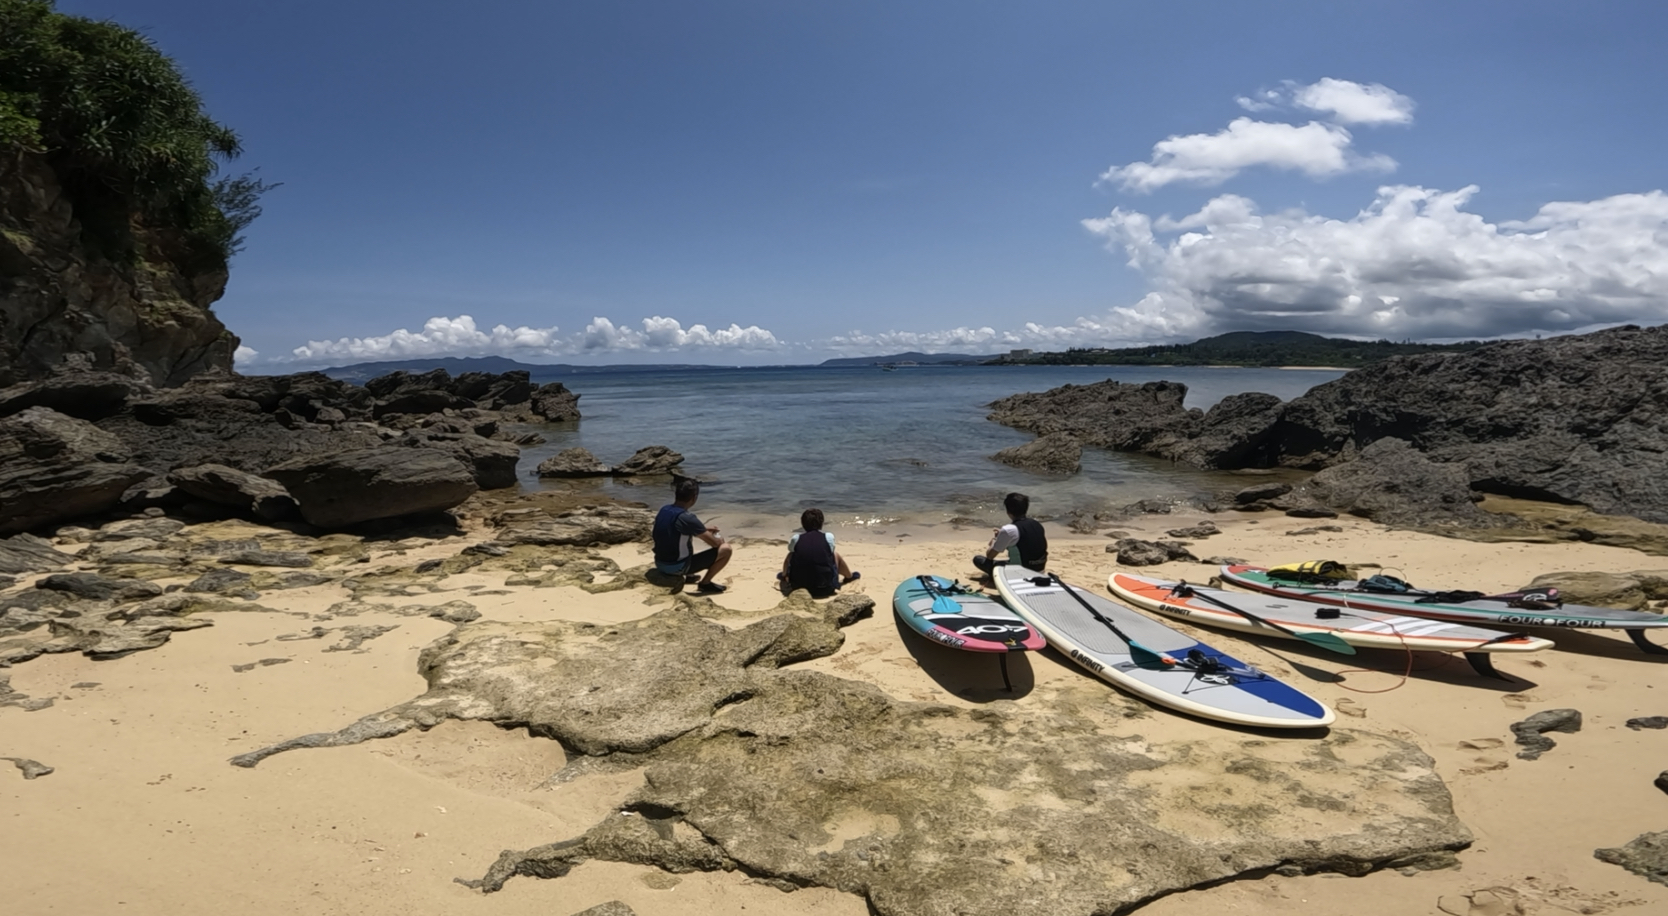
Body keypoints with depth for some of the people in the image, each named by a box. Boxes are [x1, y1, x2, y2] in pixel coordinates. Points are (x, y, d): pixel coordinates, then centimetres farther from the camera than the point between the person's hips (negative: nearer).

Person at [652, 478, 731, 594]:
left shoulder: (663, 510, 0)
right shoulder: (687, 518, -23)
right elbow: (715, 543, -15)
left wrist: (703, 528, 22)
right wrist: (720, 540, 8)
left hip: (660, 563, 8)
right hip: (677, 567, -8)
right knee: (726, 549, -6)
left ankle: (688, 576, 33)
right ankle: (705, 583, 5)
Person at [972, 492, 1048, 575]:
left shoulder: (1009, 529, -19)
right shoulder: (1037, 524, 0)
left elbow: (990, 555, -10)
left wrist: (993, 541, 15)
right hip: (1040, 570, 7)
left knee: (978, 559, 3)